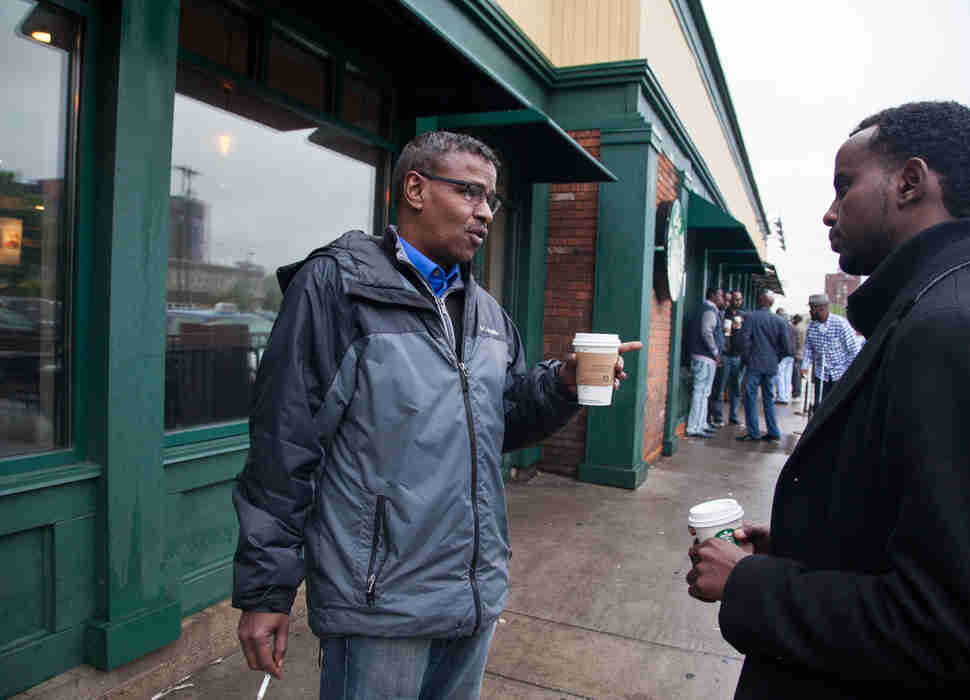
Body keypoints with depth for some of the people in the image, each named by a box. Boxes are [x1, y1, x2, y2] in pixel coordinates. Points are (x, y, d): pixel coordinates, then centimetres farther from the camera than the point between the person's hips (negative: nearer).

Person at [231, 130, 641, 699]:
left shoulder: (486, 310, 10)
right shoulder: (336, 284, -11)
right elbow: (284, 444, -12)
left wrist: (561, 385, -4)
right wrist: (265, 589, -10)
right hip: (379, 606, -6)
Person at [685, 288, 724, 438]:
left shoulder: (703, 309, 19)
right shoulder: (710, 310, -11)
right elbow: (707, 333, -23)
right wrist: (716, 352, -14)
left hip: (702, 356, 10)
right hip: (705, 357, -10)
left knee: (703, 392, 16)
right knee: (701, 391, -8)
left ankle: (701, 424, 24)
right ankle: (694, 427, -7)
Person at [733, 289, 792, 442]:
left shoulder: (751, 317, -7)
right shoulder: (779, 320, 5)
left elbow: (743, 338, -15)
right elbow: (785, 345, 4)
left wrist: (748, 355, -3)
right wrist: (776, 358, 15)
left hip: (755, 364, -5)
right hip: (771, 366, 5)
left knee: (750, 397, 2)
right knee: (769, 398, 13)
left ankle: (753, 432, 1)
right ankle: (773, 432, 14)